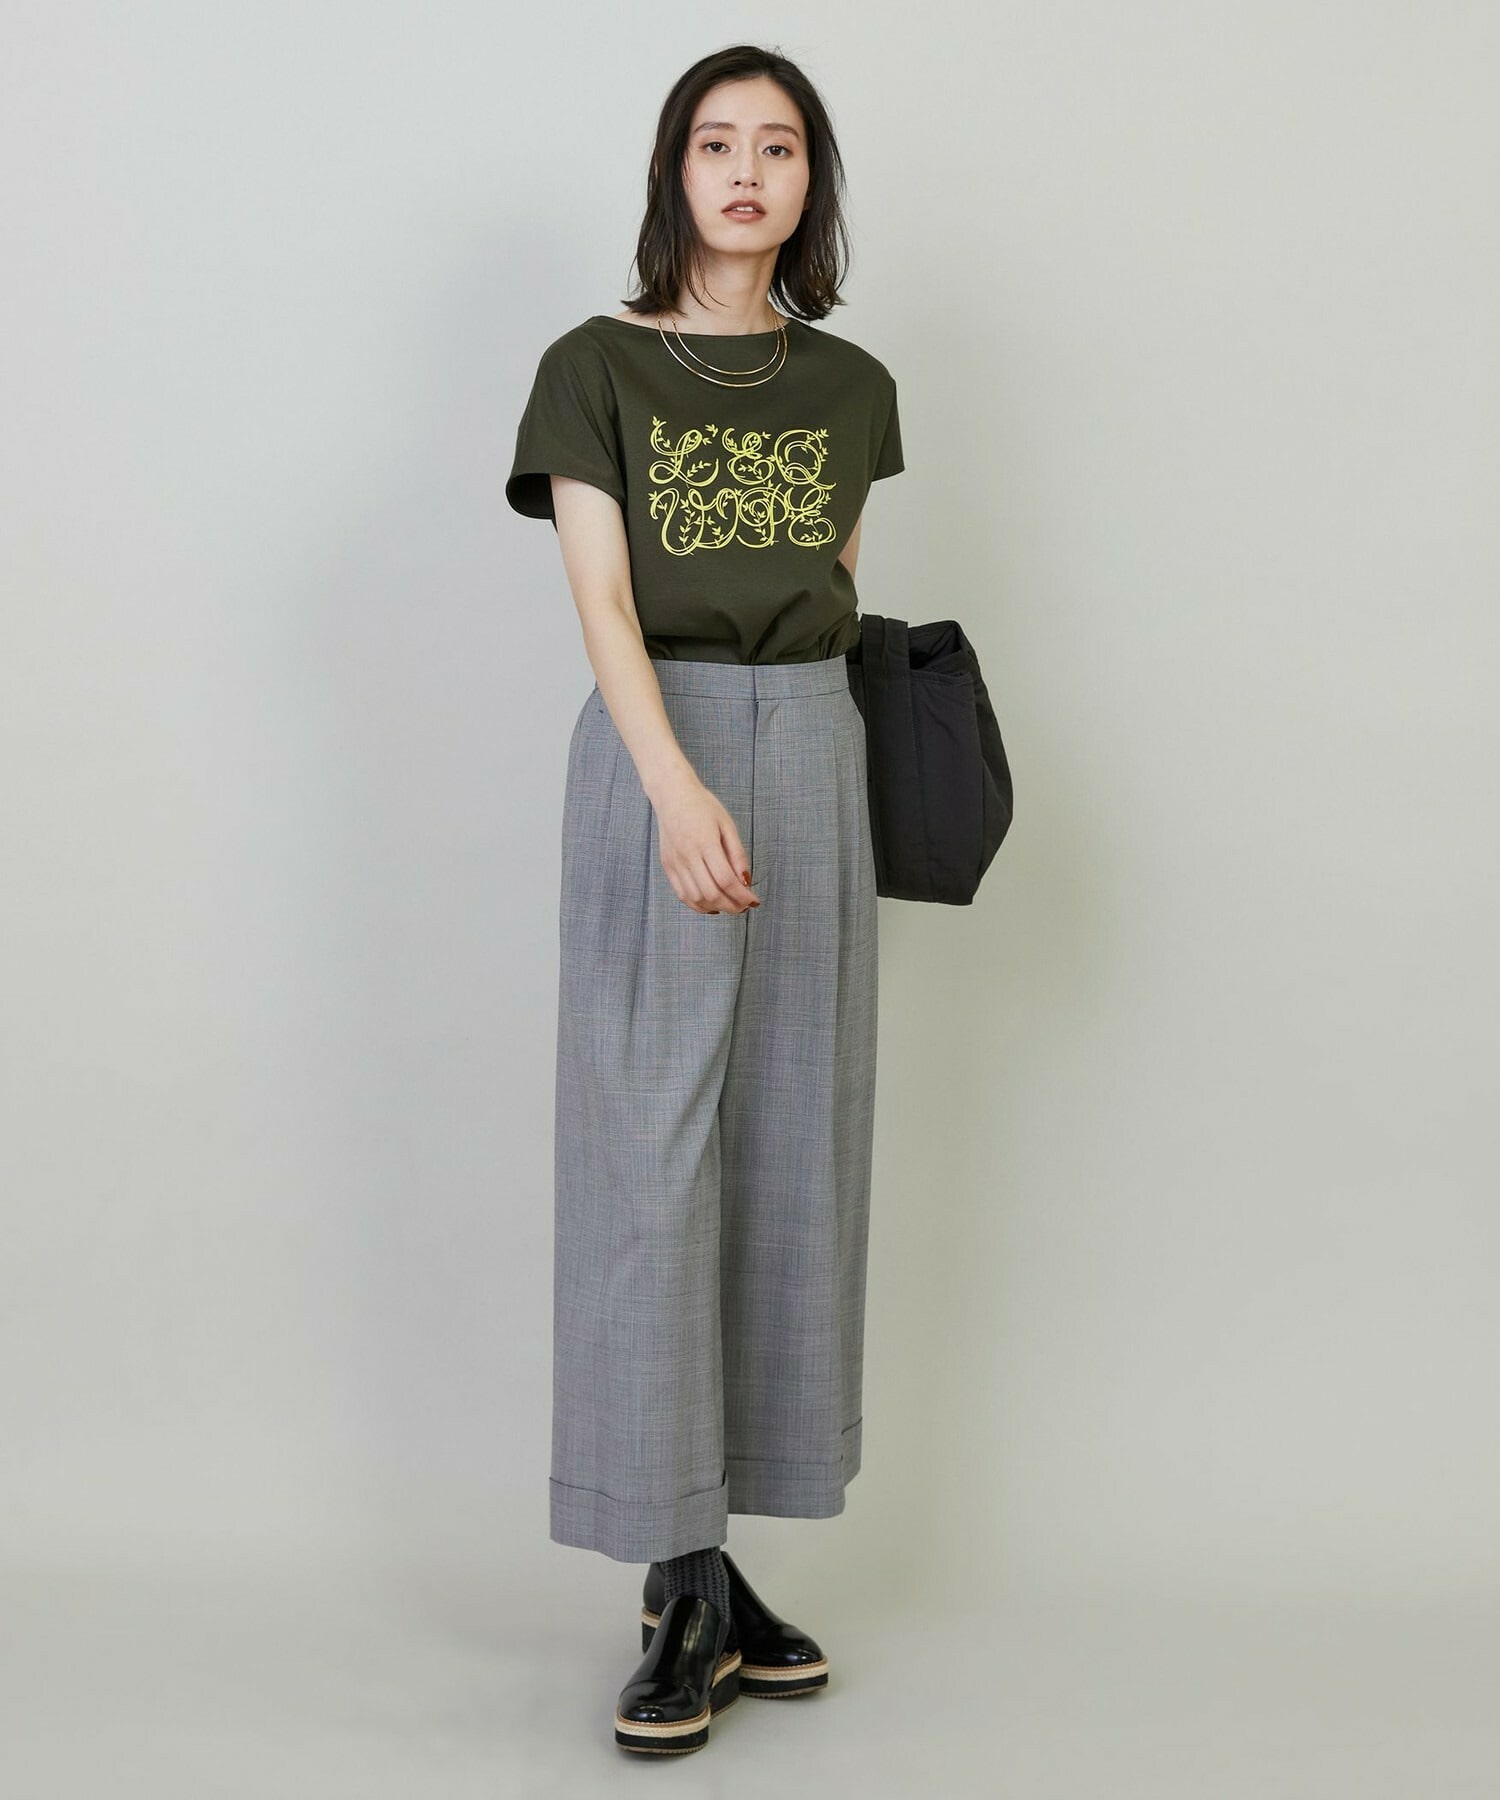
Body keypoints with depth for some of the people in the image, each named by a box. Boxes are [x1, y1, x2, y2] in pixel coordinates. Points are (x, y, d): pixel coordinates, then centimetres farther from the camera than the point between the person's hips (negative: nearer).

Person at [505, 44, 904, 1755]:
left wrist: (813, 783, 14)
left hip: (812, 755, 4)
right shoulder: (595, 367, 0)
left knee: (790, 1148, 4)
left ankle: (710, 1579, 13)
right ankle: (685, 1583, 1)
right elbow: (600, 602, -11)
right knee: (651, 1151, -6)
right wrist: (678, 784, -25)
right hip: (654, 757, -4)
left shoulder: (851, 389, 12)